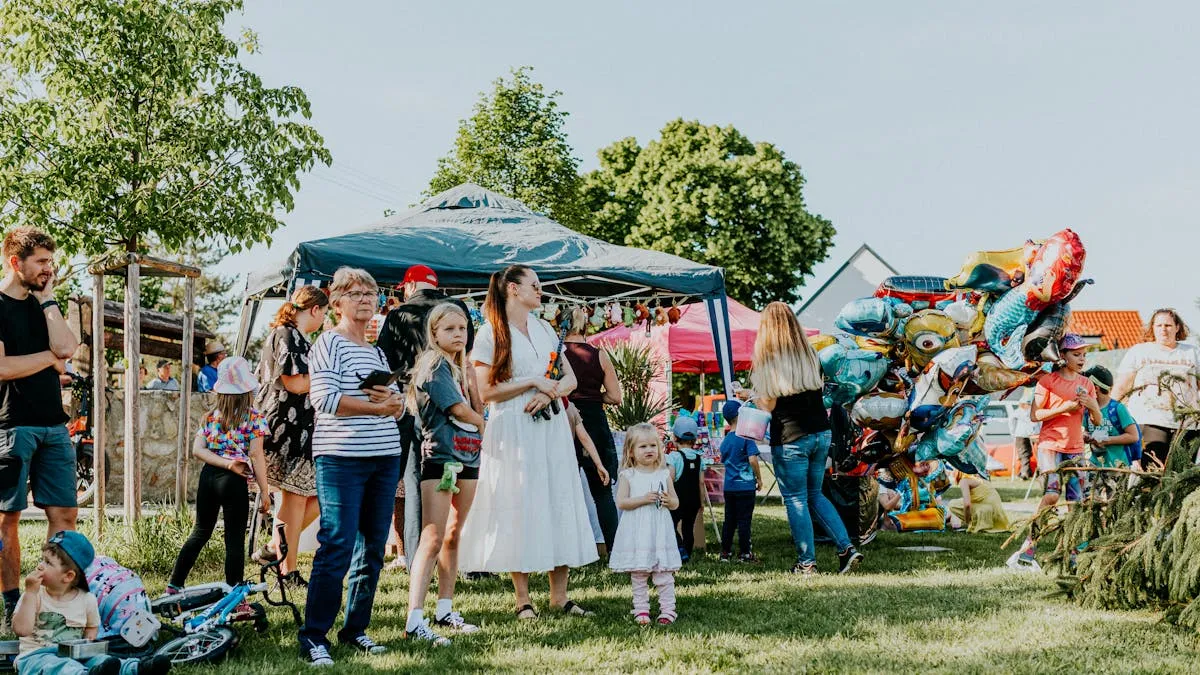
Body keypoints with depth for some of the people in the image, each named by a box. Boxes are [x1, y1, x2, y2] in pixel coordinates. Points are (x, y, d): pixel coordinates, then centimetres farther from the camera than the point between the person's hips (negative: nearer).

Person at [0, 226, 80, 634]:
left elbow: (66, 347, -2)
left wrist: (47, 299, 1)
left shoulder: (43, 306, 16)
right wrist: (50, 356, -3)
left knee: (64, 514, 2)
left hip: (53, 425, 6)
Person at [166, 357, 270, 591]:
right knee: (235, 540, 1)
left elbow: (197, 450, -2)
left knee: (200, 532, 18)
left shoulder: (211, 417, 8)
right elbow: (256, 456, -9)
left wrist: (226, 463, -9)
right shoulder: (254, 418, -5)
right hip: (234, 483, -5)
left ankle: (174, 585, 22)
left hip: (208, 476, 5)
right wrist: (264, 492, -5)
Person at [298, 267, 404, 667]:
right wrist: (376, 407, -11)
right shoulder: (328, 343, -3)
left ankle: (356, 629, 19)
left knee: (372, 548, 9)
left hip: (385, 458, 7)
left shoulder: (378, 352, 18)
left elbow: (399, 406, 18)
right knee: (337, 547, -10)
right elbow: (324, 398, -16)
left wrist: (391, 398, -5)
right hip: (340, 458, -7)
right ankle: (314, 637, -4)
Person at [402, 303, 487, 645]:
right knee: (433, 538, -14)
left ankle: (445, 610, 19)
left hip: (467, 457, 8)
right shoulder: (433, 364, -8)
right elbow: (459, 410, -11)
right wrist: (489, 429, 2)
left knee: (453, 537, 11)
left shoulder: (459, 368, 19)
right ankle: (414, 621, -18)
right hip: (439, 456, -8)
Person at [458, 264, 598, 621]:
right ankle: (523, 598, 4)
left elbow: (570, 379, 13)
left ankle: (559, 595, 9)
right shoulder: (490, 334, -3)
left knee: (559, 504, 3)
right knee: (519, 508, -4)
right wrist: (533, 382, -11)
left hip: (551, 427, 6)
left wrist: (550, 392, -8)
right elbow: (486, 392, -10)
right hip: (512, 432, -5)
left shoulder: (544, 329, 16)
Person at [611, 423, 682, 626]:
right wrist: (643, 499, -20)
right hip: (636, 533, -1)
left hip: (659, 531, 1)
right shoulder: (628, 475, 0)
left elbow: (676, 502, 11)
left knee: (664, 574, 0)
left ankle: (668, 609, 6)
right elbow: (621, 502, -9)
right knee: (638, 574, 5)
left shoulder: (664, 474, 7)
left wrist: (668, 500, -12)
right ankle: (641, 610, 13)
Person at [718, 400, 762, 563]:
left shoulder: (725, 441, 9)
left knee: (729, 520, 12)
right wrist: (759, 478, -8)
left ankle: (725, 552, 15)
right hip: (745, 486, -6)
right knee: (744, 520, 0)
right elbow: (752, 459, -20)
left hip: (729, 487, 6)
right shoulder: (746, 437, -12)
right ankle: (745, 553, 5)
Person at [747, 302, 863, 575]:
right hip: (821, 432, 6)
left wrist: (753, 396, 8)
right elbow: (818, 390, 13)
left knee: (796, 499, 4)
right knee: (815, 495, 17)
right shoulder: (810, 355, 7)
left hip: (791, 437, -6)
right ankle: (846, 548, 7)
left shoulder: (768, 360, -9)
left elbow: (768, 405, -11)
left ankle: (806, 563, 7)